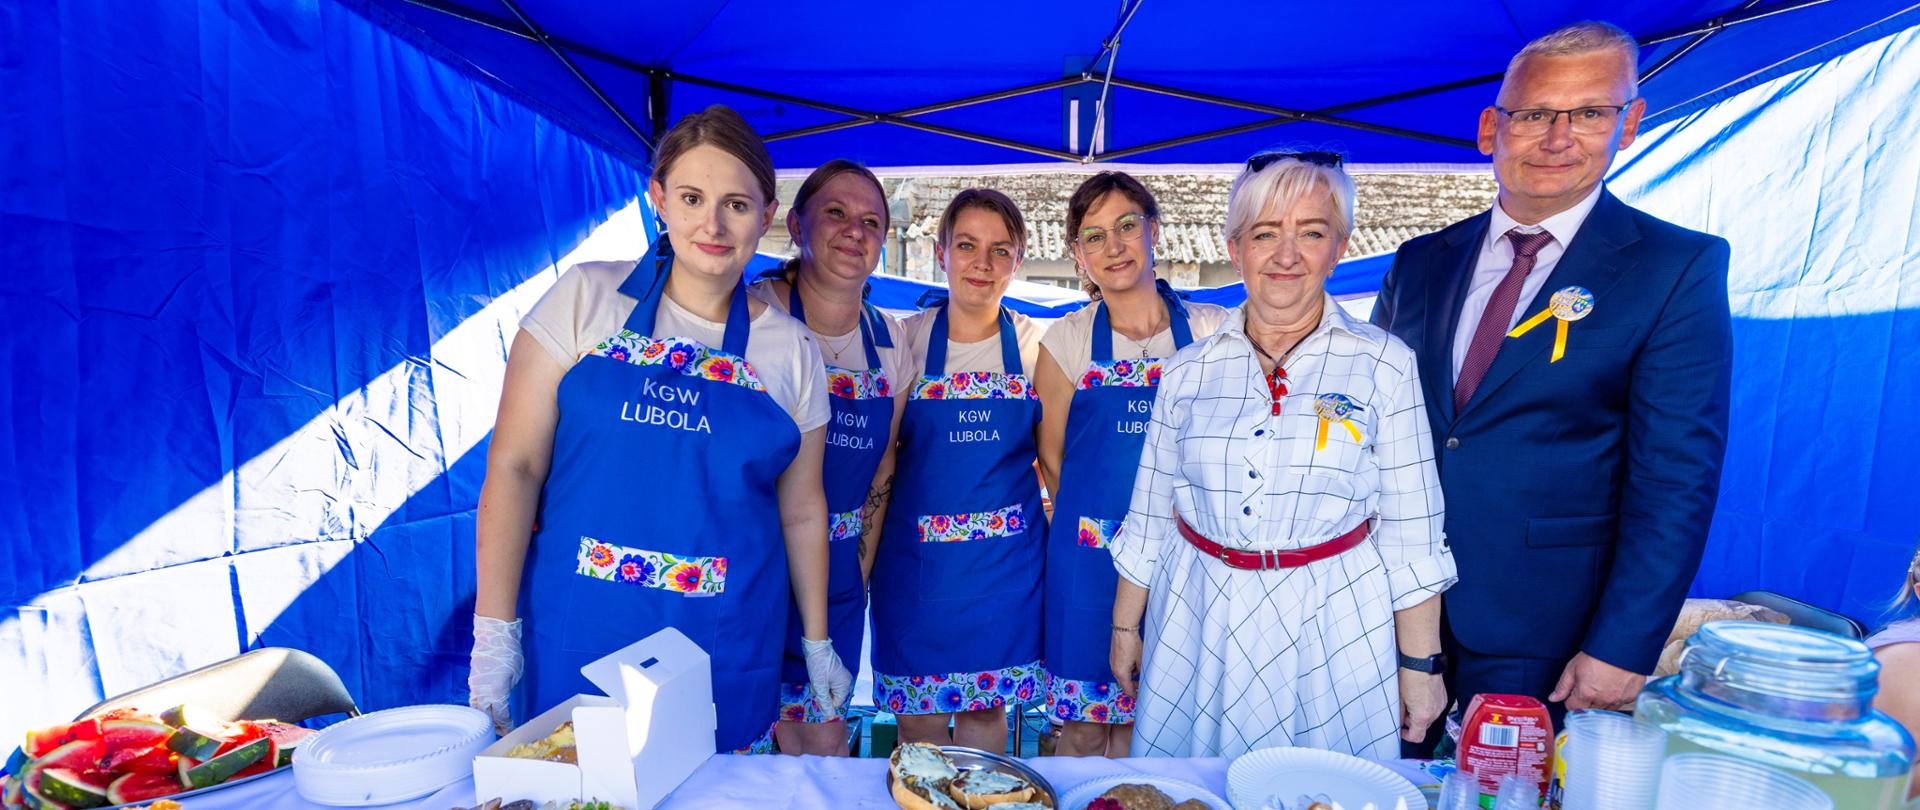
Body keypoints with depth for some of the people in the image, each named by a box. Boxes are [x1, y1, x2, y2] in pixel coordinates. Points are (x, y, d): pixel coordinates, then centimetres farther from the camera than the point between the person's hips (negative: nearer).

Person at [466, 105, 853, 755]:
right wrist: (495, 630, -6)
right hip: (577, 642, -1)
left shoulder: (792, 349, 2)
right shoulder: (584, 298, -3)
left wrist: (818, 643, 12)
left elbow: (801, 511, 8)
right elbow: (515, 464, -4)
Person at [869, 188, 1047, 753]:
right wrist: (868, 549, -1)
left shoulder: (1034, 343, 1)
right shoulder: (905, 338, -1)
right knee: (915, 707, 9)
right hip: (915, 554, 0)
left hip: (1005, 555, 0)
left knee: (986, 704, 11)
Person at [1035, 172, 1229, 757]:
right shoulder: (1068, 340, -1)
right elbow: (1051, 457, 6)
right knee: (1084, 728, 9)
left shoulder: (1211, 331, 1)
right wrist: (1092, 524, 6)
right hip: (1092, 555, -1)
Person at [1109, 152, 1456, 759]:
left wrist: (1420, 664, -2)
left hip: (1332, 624, -1)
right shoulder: (1189, 370, 0)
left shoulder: (1384, 366, -5)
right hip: (1198, 623, 2)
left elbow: (1411, 533, -3)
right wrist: (1124, 628, 10)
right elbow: (1149, 518, 6)